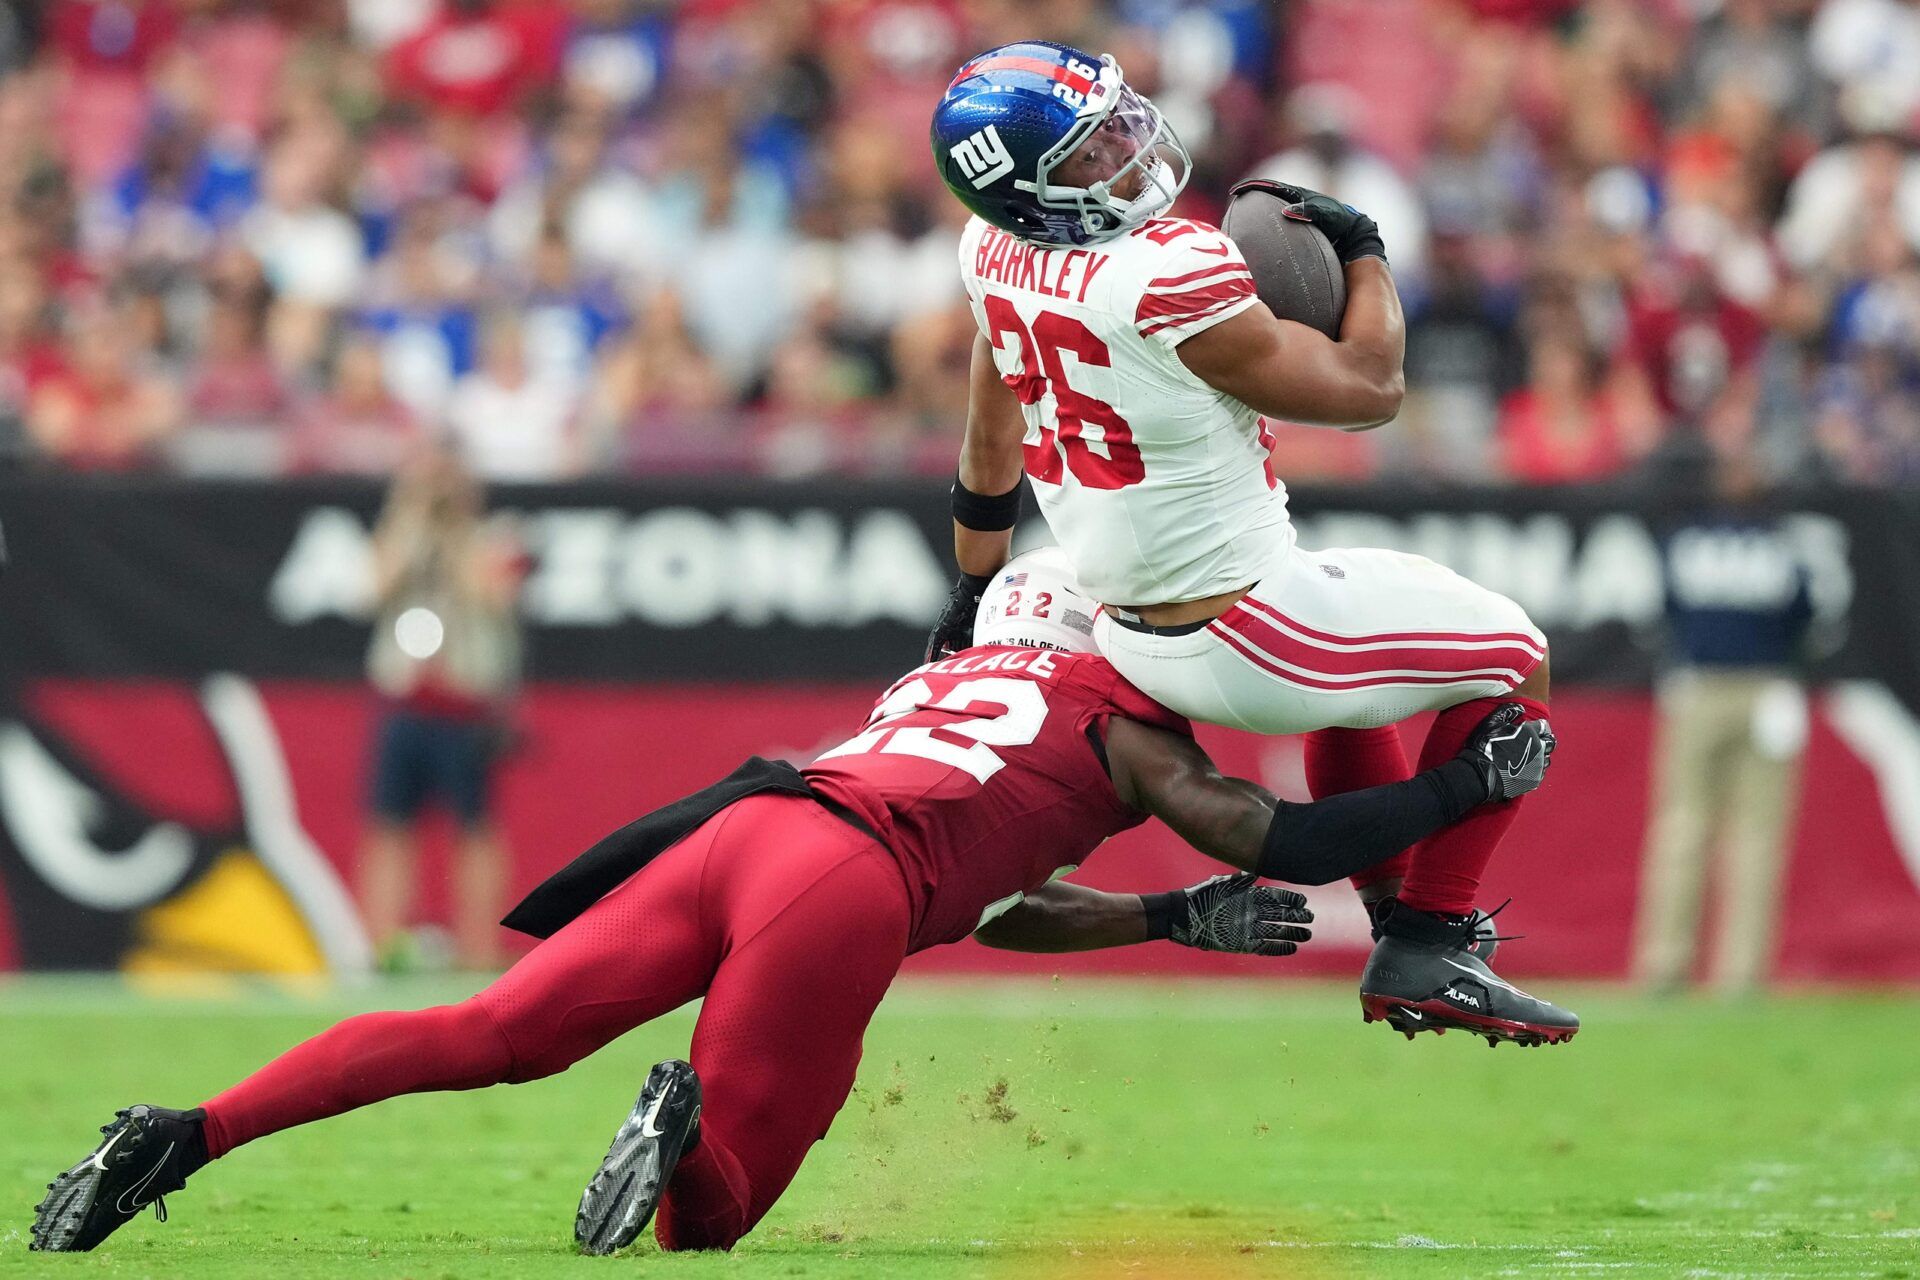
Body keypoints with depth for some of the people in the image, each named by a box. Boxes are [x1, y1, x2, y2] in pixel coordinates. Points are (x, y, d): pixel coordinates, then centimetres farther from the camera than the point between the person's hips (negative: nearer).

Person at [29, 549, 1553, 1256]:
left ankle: (186, 1135, -17)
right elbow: (1288, 841, 15)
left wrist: (1181, 918, 46)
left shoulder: (929, 691, 37)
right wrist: (1469, 783, 25)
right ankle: (687, 1131, -35)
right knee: (724, 1197, -1)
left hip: (736, 829, 6)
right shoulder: (1112, 710, 18)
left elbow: (1004, 909, 45)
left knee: (484, 1037, -3)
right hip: (843, 896, -6)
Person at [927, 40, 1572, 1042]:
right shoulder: (1167, 277, -30)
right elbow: (1368, 390, -19)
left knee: (1352, 675, 36)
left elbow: (991, 449, 13)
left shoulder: (1000, 254, -4)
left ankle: (1395, 920, 38)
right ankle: (1428, 949, 9)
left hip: (1132, 638, 8)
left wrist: (974, 595, 27)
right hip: (1250, 643, -8)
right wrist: (1361, 253, -3)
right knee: (1510, 659, 12)